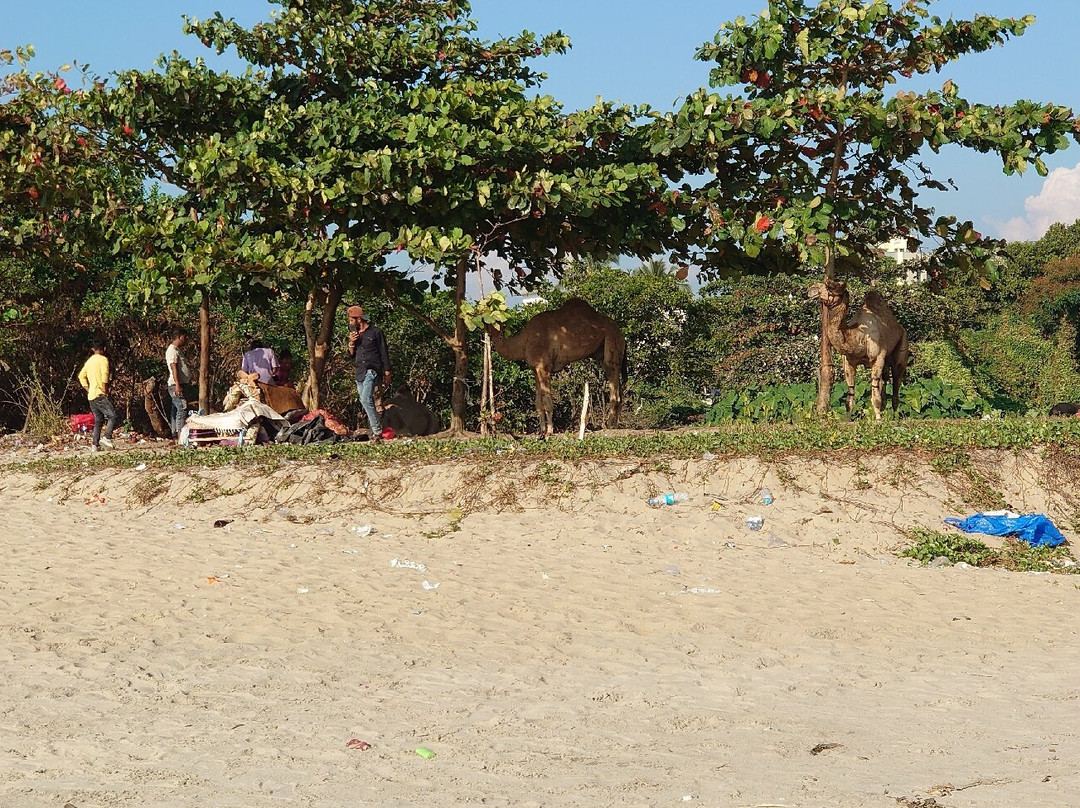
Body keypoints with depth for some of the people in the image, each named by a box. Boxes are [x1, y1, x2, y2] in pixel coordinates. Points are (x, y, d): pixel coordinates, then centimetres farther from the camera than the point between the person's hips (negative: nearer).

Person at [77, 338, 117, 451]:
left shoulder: (89, 361, 16)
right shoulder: (103, 359, -7)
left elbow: (81, 376, 21)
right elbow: (104, 375, -20)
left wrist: (88, 389, 18)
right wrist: (105, 390, -13)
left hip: (91, 396, 8)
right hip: (100, 395, -8)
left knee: (98, 420, 10)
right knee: (112, 416, -8)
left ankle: (95, 444, 4)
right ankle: (106, 437, -23)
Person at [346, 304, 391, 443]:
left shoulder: (375, 332, -3)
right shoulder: (354, 333, 16)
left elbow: (384, 353, -1)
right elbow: (351, 355, 18)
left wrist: (387, 374, -4)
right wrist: (351, 343, -2)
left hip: (372, 370, -7)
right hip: (360, 373, 7)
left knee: (366, 399, -23)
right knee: (367, 402, 6)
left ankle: (377, 430, -22)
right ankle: (374, 432, 9)